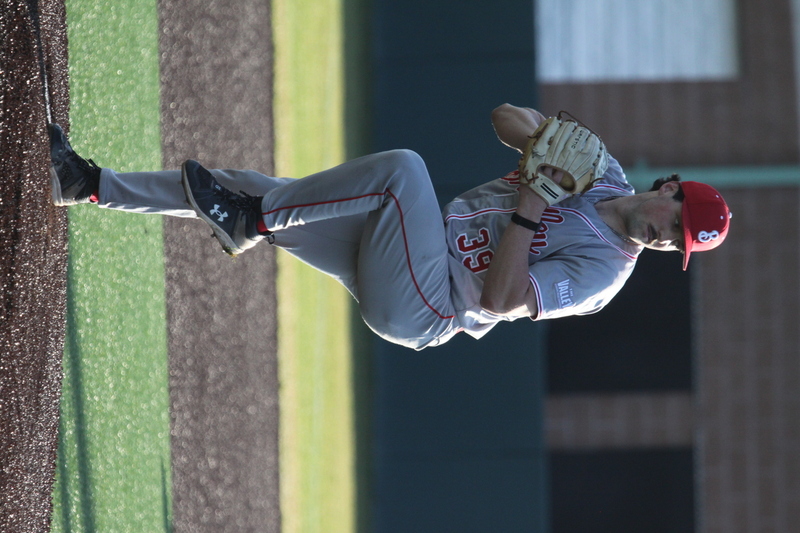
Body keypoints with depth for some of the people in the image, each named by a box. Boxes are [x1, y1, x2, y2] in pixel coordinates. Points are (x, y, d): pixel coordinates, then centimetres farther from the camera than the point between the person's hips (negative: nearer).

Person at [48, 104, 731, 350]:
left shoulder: (605, 270, -10)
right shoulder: (599, 171, 11)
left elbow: (499, 300, -20)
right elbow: (507, 116, 14)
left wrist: (529, 209, -22)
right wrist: (542, 138, -8)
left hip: (415, 312, -8)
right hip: (398, 266, 8)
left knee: (401, 166, -31)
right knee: (247, 189, -2)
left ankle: (252, 220, -18)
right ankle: (88, 183, 6)